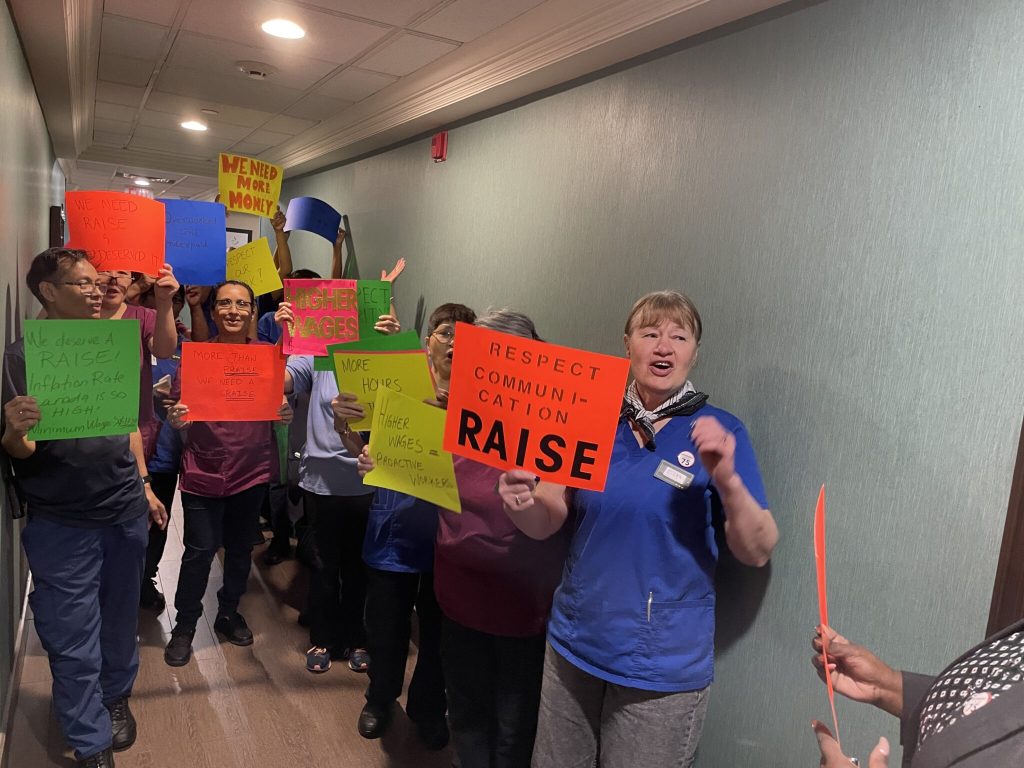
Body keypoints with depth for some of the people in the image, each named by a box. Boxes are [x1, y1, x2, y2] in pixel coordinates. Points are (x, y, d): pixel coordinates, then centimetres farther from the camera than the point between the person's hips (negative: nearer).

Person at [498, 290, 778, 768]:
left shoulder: (720, 432, -8)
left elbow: (757, 552, -11)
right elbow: (545, 522, -1)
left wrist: (727, 480, -28)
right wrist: (520, 500, -23)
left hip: (662, 665, -3)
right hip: (573, 642, 4)